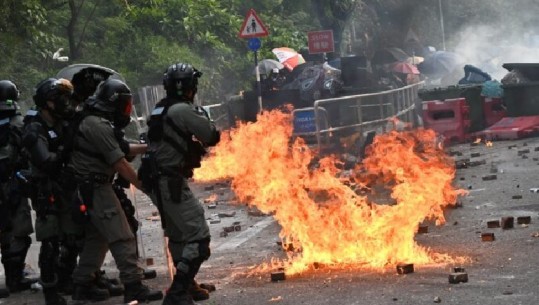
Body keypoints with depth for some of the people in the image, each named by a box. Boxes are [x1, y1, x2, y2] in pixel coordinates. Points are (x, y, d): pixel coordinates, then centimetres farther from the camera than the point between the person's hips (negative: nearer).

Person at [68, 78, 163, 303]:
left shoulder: (93, 122, 13)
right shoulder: (99, 126, -19)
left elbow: (124, 148, 20)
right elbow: (120, 164, -19)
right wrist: (143, 185, -12)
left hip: (89, 189, 10)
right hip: (95, 189, -10)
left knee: (96, 238, 16)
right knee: (122, 238, -9)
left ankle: (82, 285, 20)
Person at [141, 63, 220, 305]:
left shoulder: (161, 110, 11)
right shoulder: (183, 110, -16)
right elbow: (212, 137, -11)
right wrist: (203, 116, 6)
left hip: (158, 181, 10)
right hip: (171, 183, -10)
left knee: (179, 234, 25)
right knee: (198, 237, -10)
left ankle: (185, 285, 38)